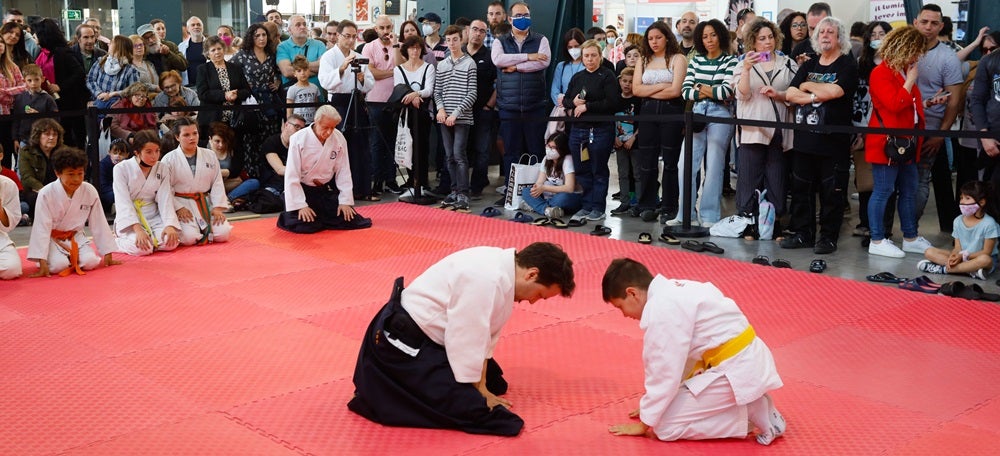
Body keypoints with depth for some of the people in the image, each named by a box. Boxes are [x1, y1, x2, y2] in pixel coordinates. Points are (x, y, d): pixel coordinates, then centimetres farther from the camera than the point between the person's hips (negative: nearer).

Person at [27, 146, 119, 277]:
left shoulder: (90, 192, -12)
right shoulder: (46, 194, -19)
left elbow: (99, 224, -4)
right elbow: (42, 227, -19)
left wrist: (108, 256, -1)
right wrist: (42, 264, -23)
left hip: (76, 237, 3)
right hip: (53, 238, -3)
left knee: (91, 262, -22)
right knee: (58, 265, -28)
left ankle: (71, 258, 11)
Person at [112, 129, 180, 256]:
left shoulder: (161, 169, 2)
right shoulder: (122, 169, -10)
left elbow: (165, 199, -4)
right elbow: (123, 203, -16)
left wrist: (170, 225, -22)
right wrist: (138, 229, -29)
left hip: (154, 217, 4)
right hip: (129, 219, -3)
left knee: (170, 243, -24)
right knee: (141, 248, -30)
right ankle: (117, 241, 5)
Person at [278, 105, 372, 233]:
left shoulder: (339, 139, -10)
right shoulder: (298, 140, -20)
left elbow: (343, 172, -3)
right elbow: (291, 176, -17)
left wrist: (345, 201, -6)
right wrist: (301, 206, -19)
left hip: (326, 190, 4)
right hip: (302, 190, -4)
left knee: (350, 220, -3)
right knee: (302, 226, -20)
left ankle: (319, 217, 25)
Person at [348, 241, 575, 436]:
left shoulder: (504, 267, 1)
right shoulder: (486, 279, -30)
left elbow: (484, 335, 7)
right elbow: (465, 341, -23)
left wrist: (482, 386, 5)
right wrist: (477, 393, -10)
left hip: (427, 334, 11)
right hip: (404, 342, -10)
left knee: (494, 381, 21)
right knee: (470, 409, -15)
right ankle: (381, 395, -2)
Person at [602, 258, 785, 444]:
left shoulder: (662, 309, -20)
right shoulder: (672, 291, 11)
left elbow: (665, 372, -15)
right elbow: (674, 356, 19)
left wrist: (644, 423, -3)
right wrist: (651, 406, 21)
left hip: (737, 370, -10)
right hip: (748, 360, 10)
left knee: (666, 426, -5)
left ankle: (752, 414, -5)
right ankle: (748, 403, 13)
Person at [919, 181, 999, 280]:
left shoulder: (989, 224, -15)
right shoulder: (958, 221, 0)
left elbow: (986, 252, -15)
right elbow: (958, 247, 0)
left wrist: (963, 256, -23)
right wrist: (954, 256, -24)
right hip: (961, 257, 5)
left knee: (985, 260, -42)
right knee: (929, 252, -11)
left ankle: (944, 269, -28)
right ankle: (971, 270, -25)